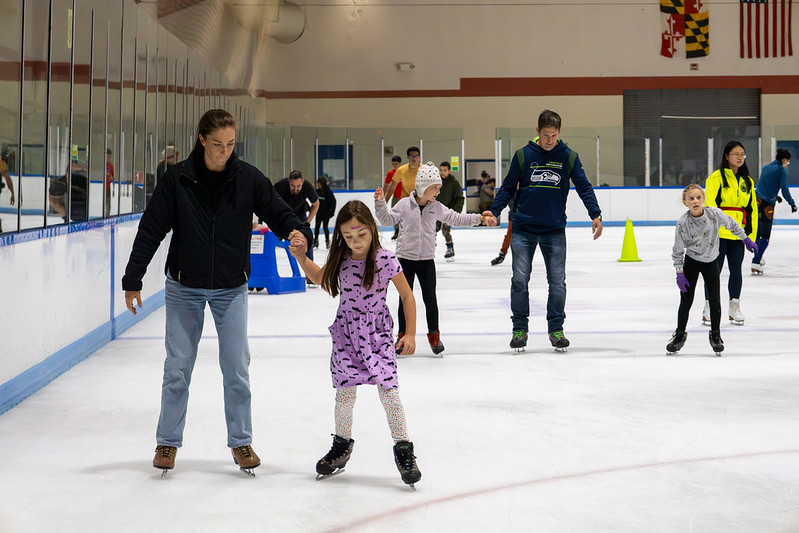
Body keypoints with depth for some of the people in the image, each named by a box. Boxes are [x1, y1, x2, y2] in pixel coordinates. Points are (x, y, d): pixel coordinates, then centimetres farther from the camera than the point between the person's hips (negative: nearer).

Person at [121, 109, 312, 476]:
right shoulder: (177, 178, -10)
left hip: (231, 289, 1)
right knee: (177, 368, 6)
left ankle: (241, 442, 17)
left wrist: (298, 231, -31)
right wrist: (132, 280, -7)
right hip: (184, 288, -1)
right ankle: (167, 442, 20)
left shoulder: (248, 178, -6)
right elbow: (151, 230, -7)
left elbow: (277, 211, -7)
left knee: (237, 368, 3)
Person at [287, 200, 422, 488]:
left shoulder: (386, 260, -14)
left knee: (388, 389, -11)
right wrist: (301, 257, 1)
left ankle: (403, 449, 0)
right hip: (346, 332, 3)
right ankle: (342, 444, 28)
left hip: (377, 333, -3)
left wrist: (410, 334, -6)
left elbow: (407, 295, -4)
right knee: (345, 391, 8)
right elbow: (319, 277, 18)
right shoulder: (341, 259, -3)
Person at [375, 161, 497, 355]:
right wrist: (380, 203, -15)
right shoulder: (404, 205, -6)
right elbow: (388, 220, 0)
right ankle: (403, 335, 17)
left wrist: (479, 218, 2)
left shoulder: (436, 208, 3)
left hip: (427, 260, 2)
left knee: (430, 298, 4)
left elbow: (456, 219, 7)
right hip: (406, 258, -2)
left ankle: (434, 334, 17)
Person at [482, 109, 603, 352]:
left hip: (555, 231, 1)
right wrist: (493, 211, -5)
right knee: (519, 280, -2)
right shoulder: (523, 155, 0)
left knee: (557, 282, 2)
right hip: (523, 229, 0)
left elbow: (584, 187, 4)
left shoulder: (569, 157, 2)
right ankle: (519, 329, 12)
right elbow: (508, 187, 6)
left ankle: (556, 329, 15)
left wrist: (595, 214, -7)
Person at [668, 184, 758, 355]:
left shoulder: (715, 214, -20)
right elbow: (678, 250, -12)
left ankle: (715, 335, 20)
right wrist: (680, 274, -12)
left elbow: (731, 224, 1)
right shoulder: (683, 223, -23)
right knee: (686, 300, 0)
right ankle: (680, 335, 18)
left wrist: (746, 240, 9)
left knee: (715, 300, 2)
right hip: (691, 262, -1)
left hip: (711, 261, 2)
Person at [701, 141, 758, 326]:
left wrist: (751, 234, 9)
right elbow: (710, 205, -12)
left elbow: (752, 208, 14)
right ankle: (709, 308, 10)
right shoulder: (715, 178, -6)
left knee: (736, 271, 9)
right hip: (718, 234, -5)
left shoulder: (747, 181, 13)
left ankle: (735, 307, 20)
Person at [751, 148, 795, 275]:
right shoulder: (782, 170, -4)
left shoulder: (765, 168, 17)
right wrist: (792, 203, 2)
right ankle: (756, 264, -12)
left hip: (755, 201, 6)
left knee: (757, 233, 20)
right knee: (765, 237, -2)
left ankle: (758, 259, 35)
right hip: (767, 205, -6)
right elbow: (784, 189, -9)